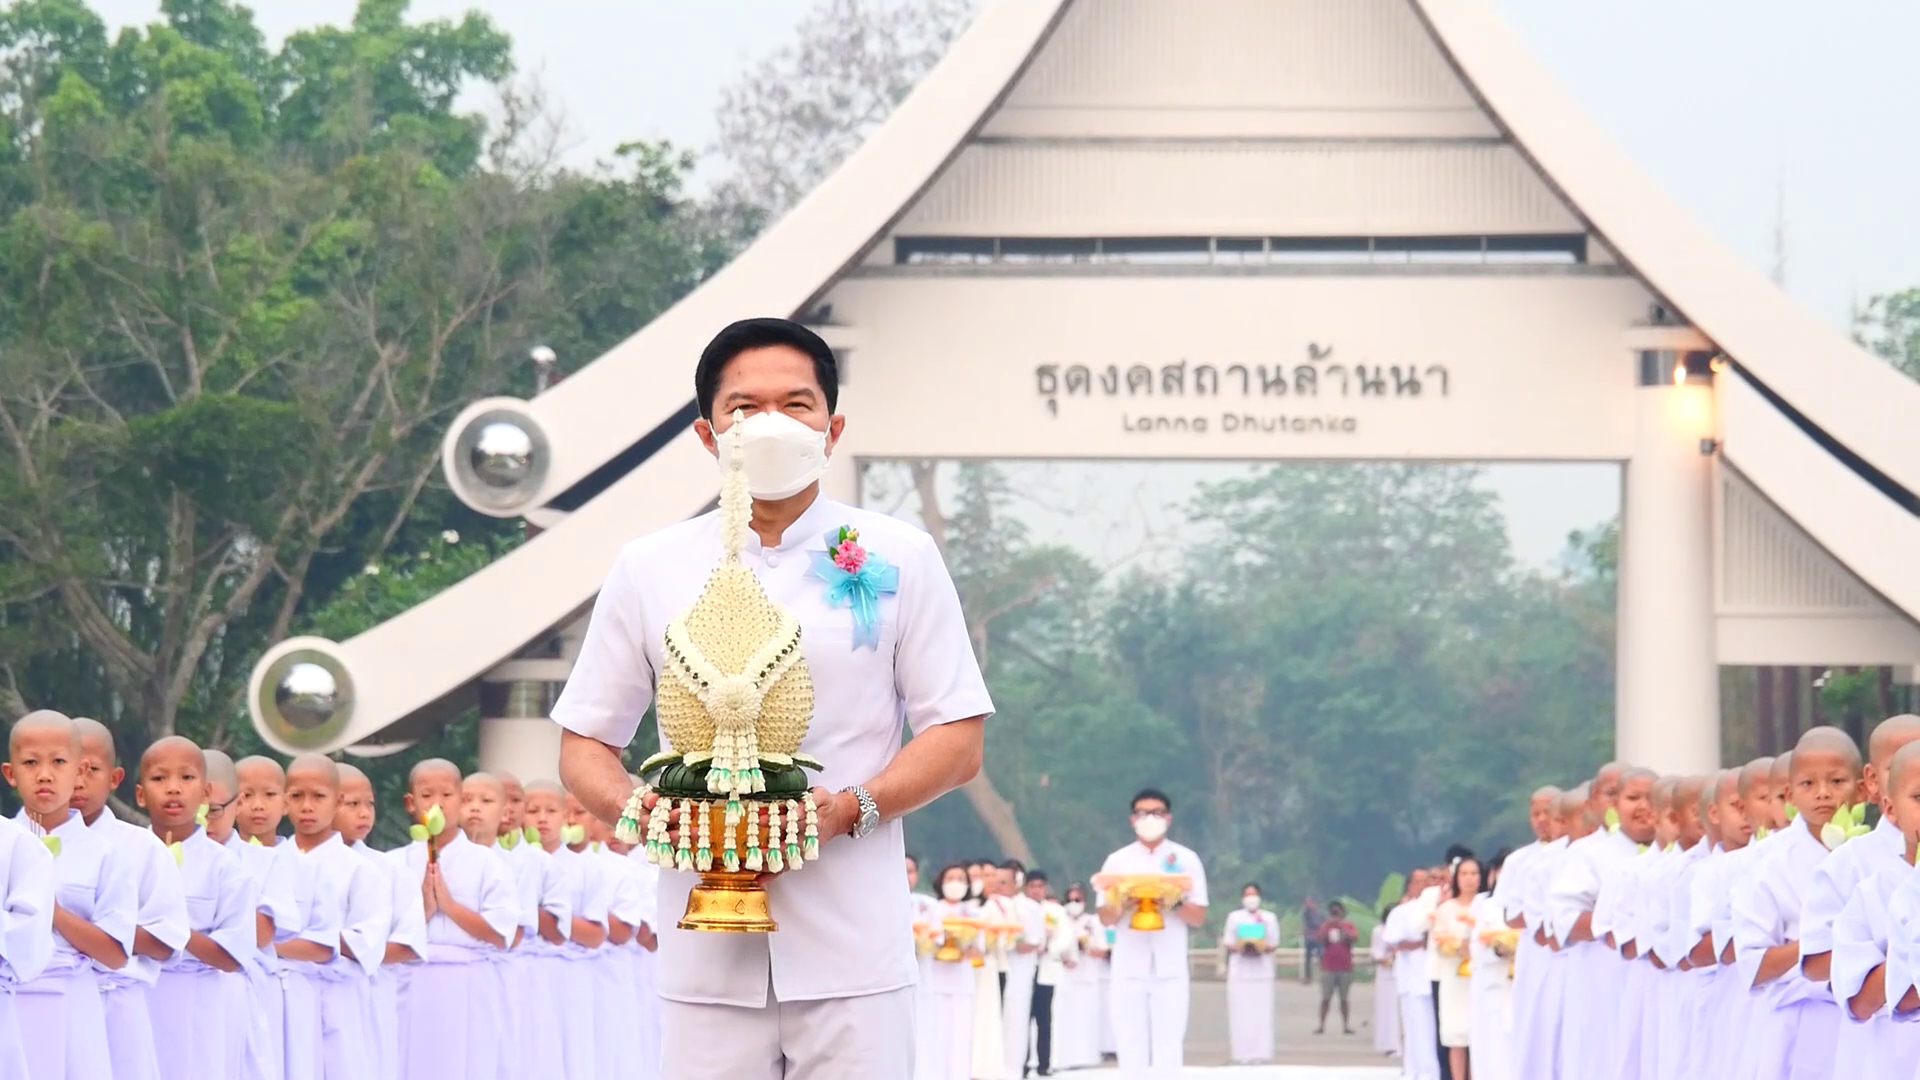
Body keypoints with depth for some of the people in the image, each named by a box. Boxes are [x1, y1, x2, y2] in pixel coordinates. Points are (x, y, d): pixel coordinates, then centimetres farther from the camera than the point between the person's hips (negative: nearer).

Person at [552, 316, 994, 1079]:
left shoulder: (898, 559, 6)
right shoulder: (650, 570, 10)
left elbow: (958, 741, 4)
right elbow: (584, 745, 13)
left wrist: (849, 808, -13)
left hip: (853, 953, -1)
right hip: (707, 952, 1)